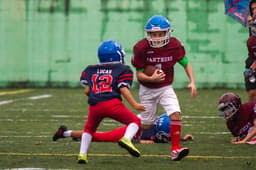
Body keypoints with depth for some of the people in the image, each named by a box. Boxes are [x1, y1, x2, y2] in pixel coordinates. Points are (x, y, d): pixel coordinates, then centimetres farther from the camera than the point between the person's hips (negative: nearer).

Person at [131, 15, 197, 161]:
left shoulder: (174, 45, -13)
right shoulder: (141, 48, -19)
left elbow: (186, 64, 1)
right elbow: (139, 74, -14)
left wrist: (192, 82, -12)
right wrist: (151, 78, -34)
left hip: (166, 88, 1)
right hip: (148, 89, -1)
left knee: (175, 113, -20)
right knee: (146, 124, 5)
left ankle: (175, 149, -15)